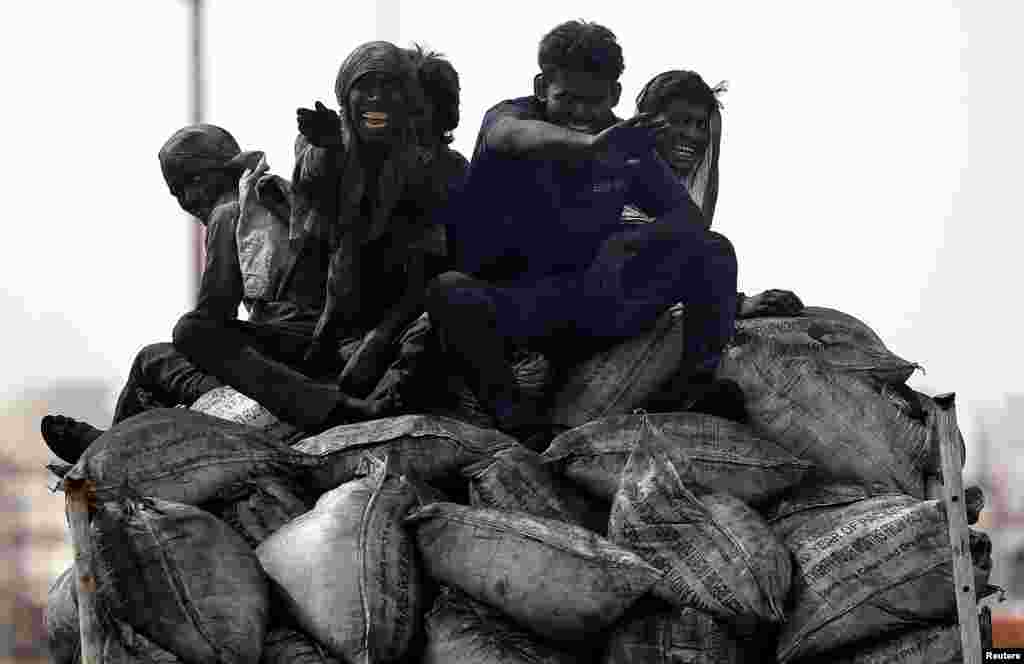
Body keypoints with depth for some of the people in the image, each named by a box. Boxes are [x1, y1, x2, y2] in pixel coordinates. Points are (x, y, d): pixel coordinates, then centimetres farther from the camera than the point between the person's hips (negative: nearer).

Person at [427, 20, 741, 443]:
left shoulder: (622, 144, 3)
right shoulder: (507, 115, -9)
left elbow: (690, 218, 2)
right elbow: (516, 135, -36)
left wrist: (644, 243, -22)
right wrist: (590, 145, -58)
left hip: (598, 306, 3)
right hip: (515, 305, -3)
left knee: (713, 252, -11)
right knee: (448, 293, -36)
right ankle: (512, 414, -22)